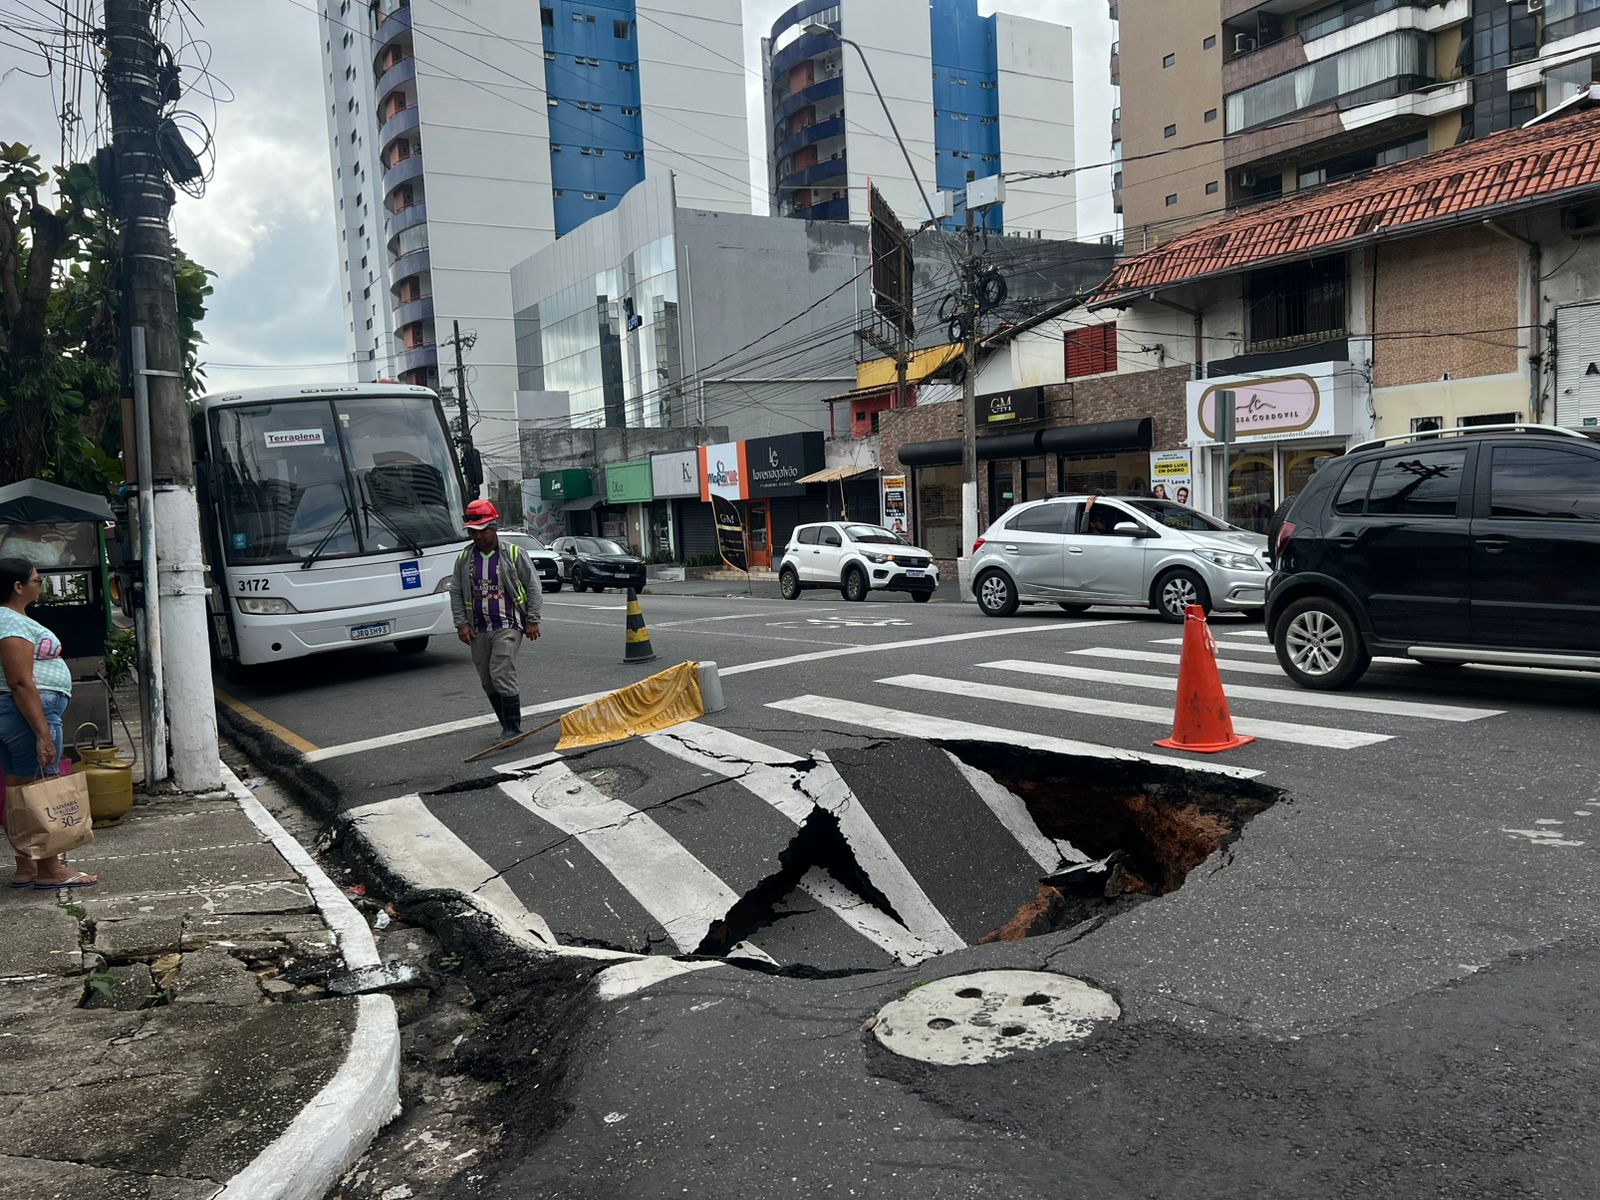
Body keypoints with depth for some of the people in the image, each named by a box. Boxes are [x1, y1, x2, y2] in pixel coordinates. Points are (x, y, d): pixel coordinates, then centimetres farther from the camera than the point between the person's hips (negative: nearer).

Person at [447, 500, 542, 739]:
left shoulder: (513, 554, -2)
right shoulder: (464, 559, 9)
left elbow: (532, 588, 1)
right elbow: (455, 592, 12)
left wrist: (532, 621, -2)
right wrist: (461, 624, 3)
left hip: (508, 626, -5)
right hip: (478, 630, 5)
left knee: (502, 675, -15)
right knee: (488, 682, 8)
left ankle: (513, 729, -6)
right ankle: (508, 726, 21)